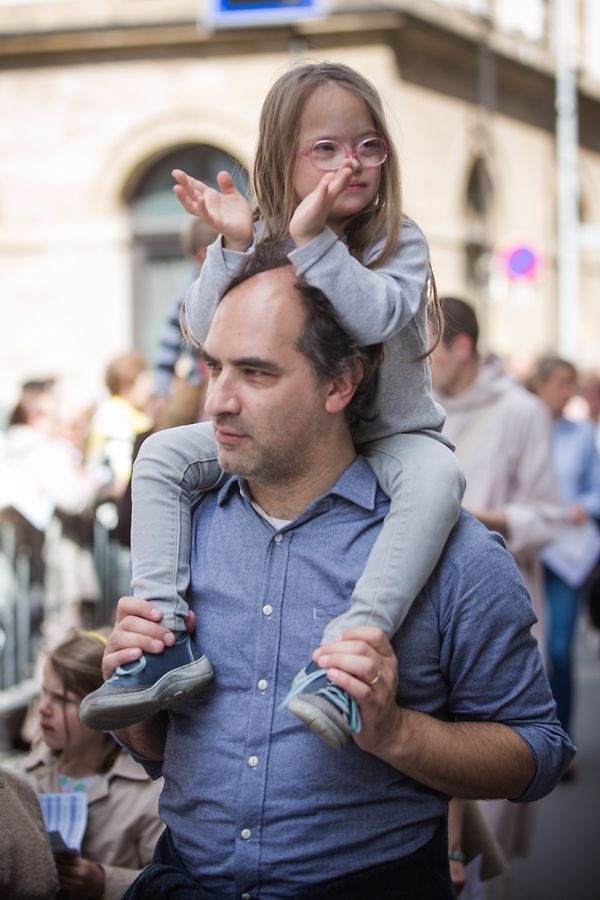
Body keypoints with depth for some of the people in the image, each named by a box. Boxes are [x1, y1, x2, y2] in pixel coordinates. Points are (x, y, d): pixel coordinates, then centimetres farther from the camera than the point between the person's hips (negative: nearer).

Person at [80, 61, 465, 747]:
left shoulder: (400, 243, -11)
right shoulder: (261, 241, -1)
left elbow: (374, 316, -31)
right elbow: (206, 329, -11)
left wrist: (313, 240, -39)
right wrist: (232, 246, -25)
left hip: (385, 434, -4)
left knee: (437, 477, -37)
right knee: (161, 456, -12)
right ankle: (165, 637, -19)